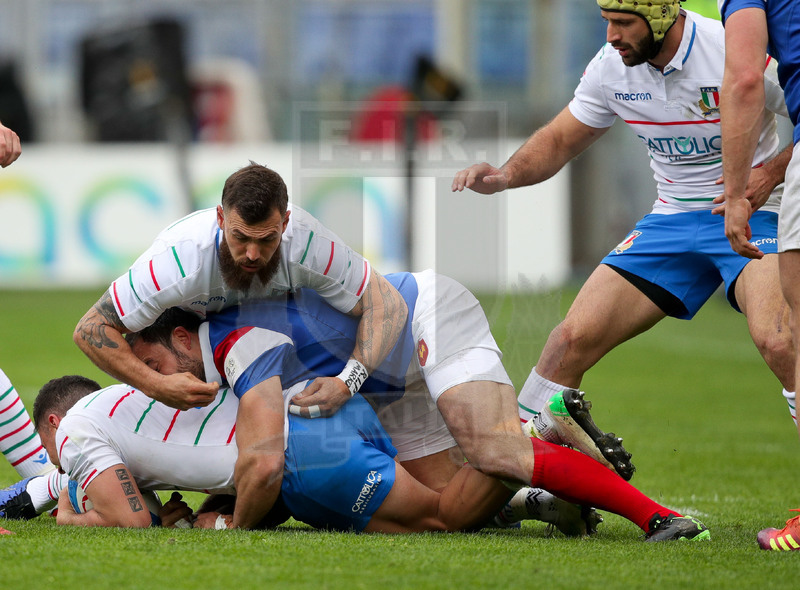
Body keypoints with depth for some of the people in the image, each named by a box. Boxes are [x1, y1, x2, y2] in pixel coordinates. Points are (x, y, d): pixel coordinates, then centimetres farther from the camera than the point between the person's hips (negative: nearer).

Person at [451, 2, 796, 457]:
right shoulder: (612, 66, -3)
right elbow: (561, 139, 10)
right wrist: (505, 175, -8)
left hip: (754, 213, -5)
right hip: (673, 216, 5)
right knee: (574, 338, -4)